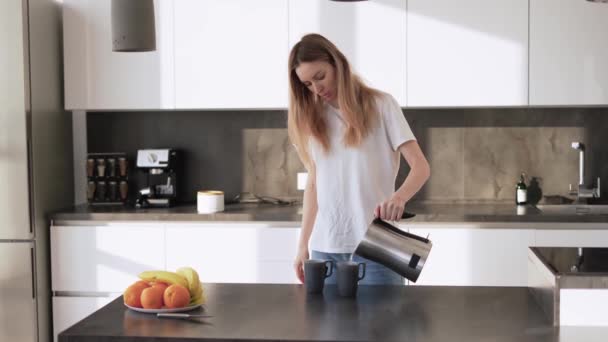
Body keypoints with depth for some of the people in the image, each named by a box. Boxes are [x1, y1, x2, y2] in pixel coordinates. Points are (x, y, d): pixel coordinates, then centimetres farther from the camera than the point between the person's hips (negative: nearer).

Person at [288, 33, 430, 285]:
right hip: (325, 246, 3)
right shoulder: (312, 119, 10)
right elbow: (314, 184, 13)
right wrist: (303, 245, 10)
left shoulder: (380, 105, -2)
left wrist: (399, 197, -28)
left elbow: (420, 166, -8)